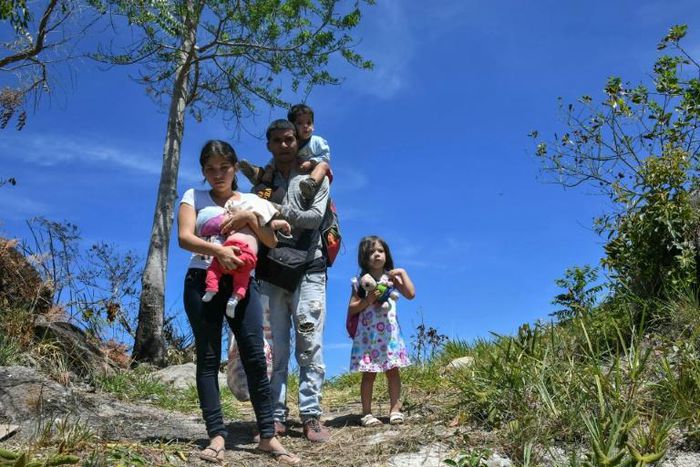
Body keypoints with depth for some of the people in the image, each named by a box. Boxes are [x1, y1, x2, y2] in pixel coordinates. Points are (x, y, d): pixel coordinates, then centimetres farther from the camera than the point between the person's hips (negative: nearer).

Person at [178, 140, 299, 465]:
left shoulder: (249, 201, 15)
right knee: (208, 358, -4)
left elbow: (271, 241, 7)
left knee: (255, 356, -8)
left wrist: (249, 217, -9)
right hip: (202, 282, -1)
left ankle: (268, 436, -5)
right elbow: (184, 237, -8)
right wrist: (217, 250, -25)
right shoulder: (194, 197, 8)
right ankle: (217, 436, -3)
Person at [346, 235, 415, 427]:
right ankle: (367, 413, 5)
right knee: (369, 373, 1)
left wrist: (403, 273, -9)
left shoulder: (391, 277, 6)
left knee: (393, 370, 1)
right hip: (368, 333, -1)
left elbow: (411, 294, -5)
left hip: (389, 332, 1)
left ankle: (395, 408, 8)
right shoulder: (360, 282, 2)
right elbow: (351, 308, -1)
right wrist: (367, 300, -15)